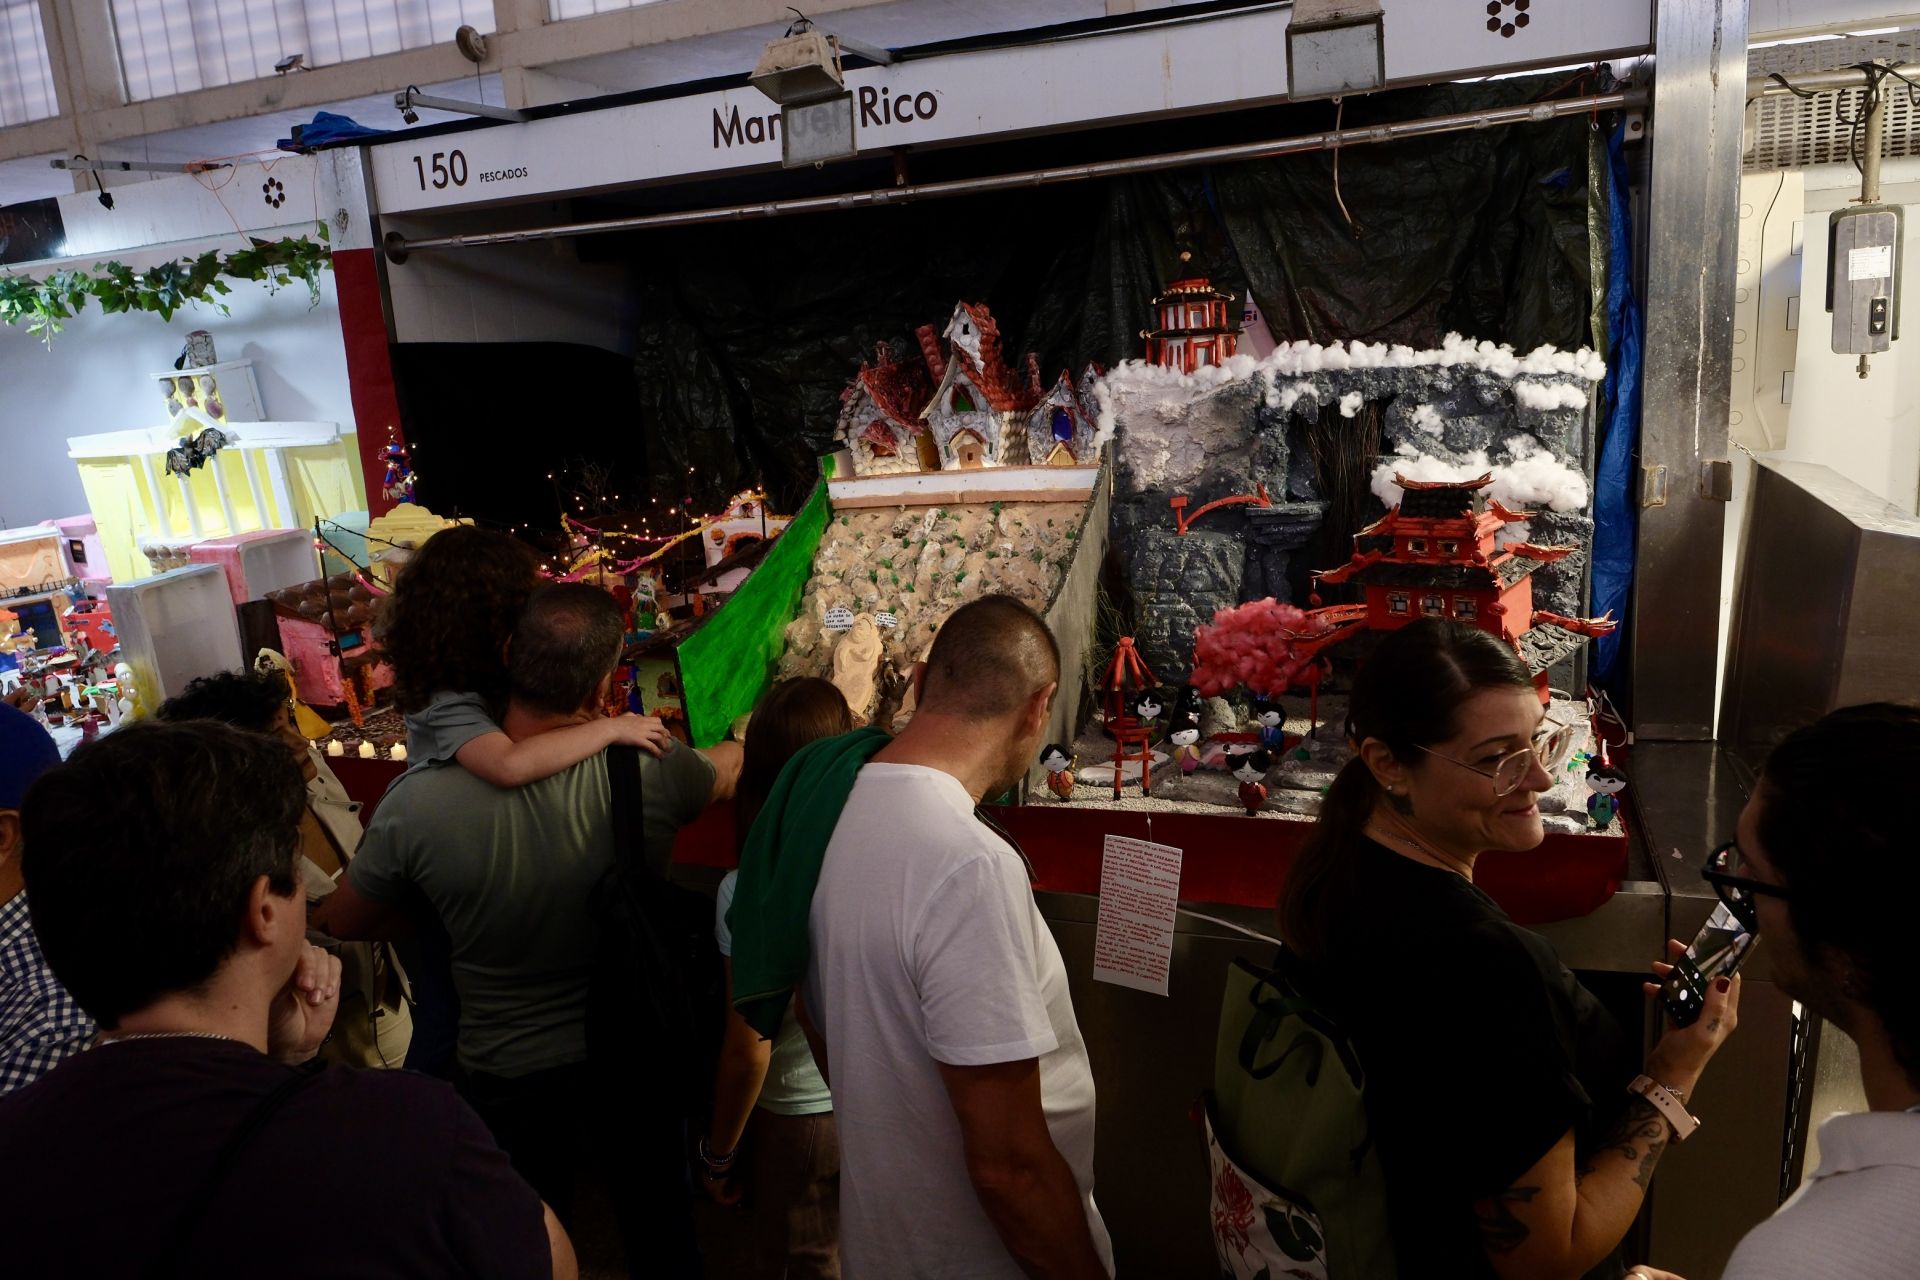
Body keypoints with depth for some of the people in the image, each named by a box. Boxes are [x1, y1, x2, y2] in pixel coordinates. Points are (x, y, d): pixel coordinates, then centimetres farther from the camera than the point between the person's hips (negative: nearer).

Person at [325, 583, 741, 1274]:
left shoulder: (418, 802, -26)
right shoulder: (650, 772, -25)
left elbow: (344, 923, -6)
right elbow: (729, 766, 0)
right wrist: (743, 735, 23)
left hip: (510, 1081, 0)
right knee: (661, 1218, 26)